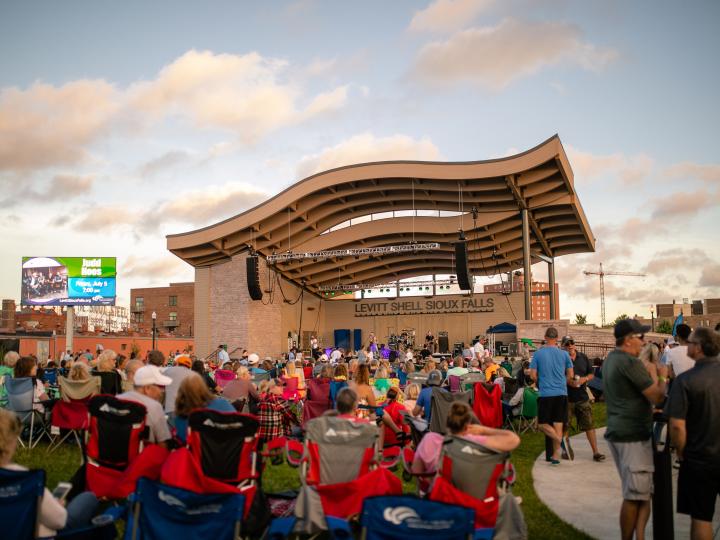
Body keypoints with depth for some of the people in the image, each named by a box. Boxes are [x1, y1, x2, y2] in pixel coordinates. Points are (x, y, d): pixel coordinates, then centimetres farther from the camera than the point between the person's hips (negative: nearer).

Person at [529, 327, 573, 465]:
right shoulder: (564, 354, 1)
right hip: (561, 393, 3)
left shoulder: (538, 353, -3)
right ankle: (556, 455, 9)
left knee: (542, 424, 7)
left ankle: (560, 440, -17)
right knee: (558, 424, 8)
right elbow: (570, 375, 6)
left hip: (545, 393, -3)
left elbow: (533, 374, -2)